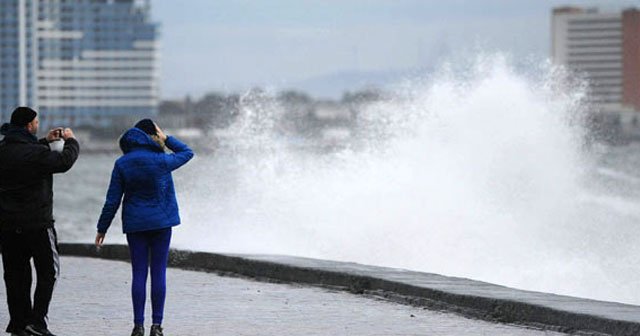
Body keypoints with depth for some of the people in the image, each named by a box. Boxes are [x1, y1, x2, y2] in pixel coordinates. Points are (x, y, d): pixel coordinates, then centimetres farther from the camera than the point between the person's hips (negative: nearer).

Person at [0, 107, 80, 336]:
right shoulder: (35, 153, -18)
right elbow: (64, 161, -10)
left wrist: (46, 142, 25)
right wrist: (70, 141, 8)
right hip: (36, 223, -6)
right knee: (48, 271, 4)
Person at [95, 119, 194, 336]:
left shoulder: (122, 164, -3)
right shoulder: (161, 161, -9)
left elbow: (112, 200, -1)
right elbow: (187, 152, 10)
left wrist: (102, 228, 6)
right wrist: (166, 140, 5)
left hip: (135, 224, 2)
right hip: (161, 222, -2)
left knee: (139, 273, 4)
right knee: (158, 273, 3)